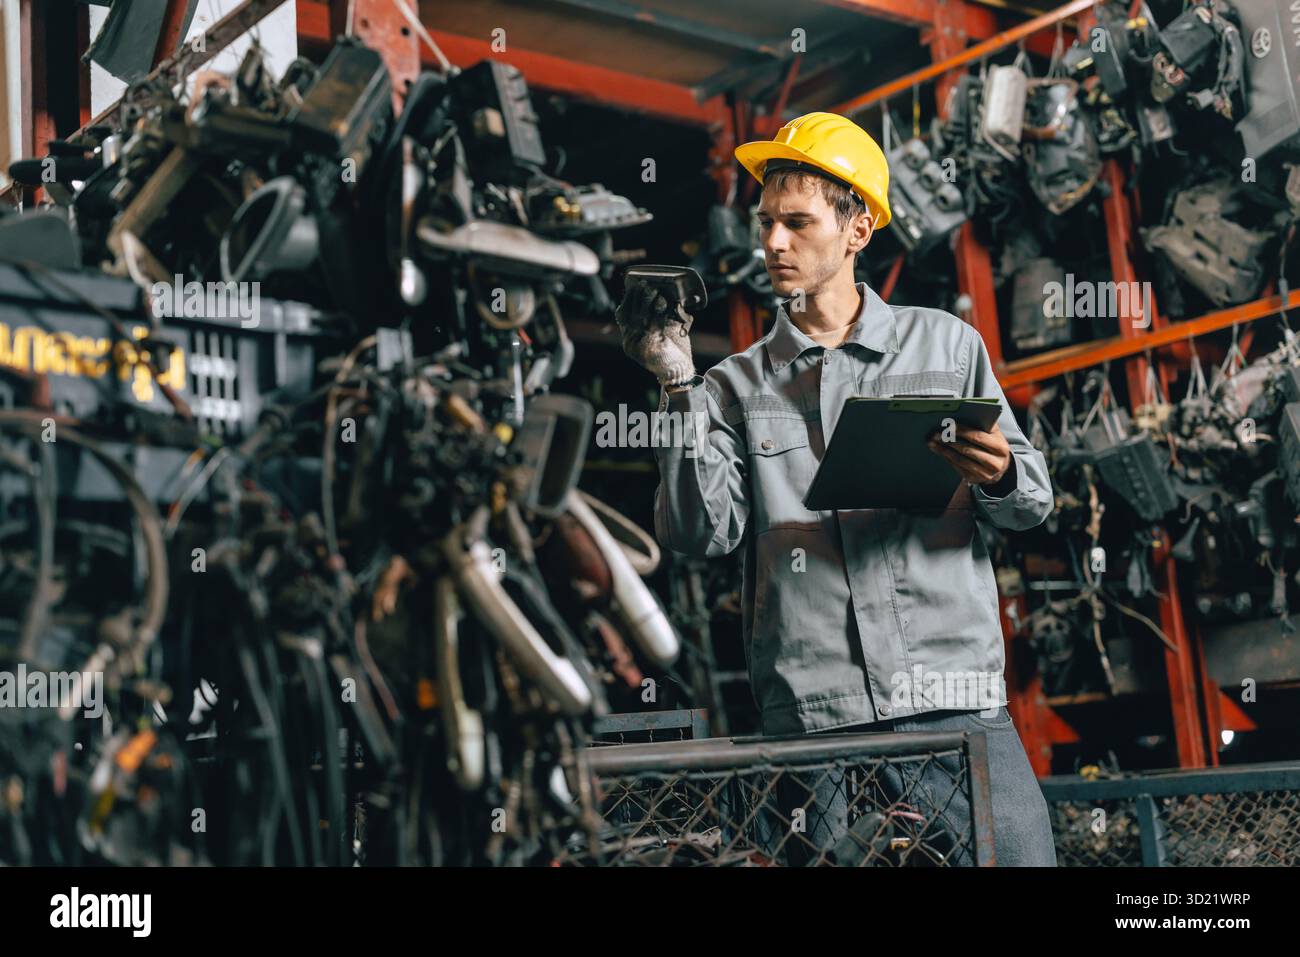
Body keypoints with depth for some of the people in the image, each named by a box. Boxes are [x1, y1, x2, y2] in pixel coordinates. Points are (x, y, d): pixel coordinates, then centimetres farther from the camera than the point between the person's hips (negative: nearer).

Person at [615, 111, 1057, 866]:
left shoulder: (946, 343, 11)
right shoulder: (738, 385, 11)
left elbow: (1032, 501, 11)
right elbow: (704, 533, -1)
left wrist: (999, 477, -12)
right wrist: (680, 390, -7)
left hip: (955, 700, 0)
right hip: (812, 717, 0)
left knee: (1017, 849, -7)